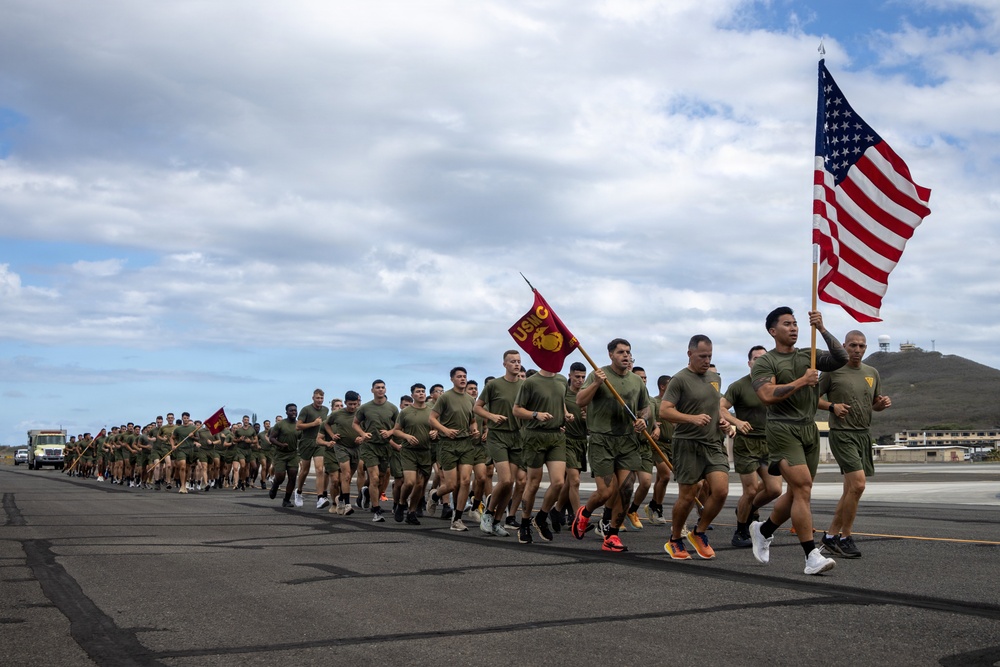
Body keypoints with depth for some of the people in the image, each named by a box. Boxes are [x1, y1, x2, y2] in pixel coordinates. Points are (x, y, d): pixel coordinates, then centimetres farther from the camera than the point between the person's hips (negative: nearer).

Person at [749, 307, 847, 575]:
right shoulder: (764, 362, -1)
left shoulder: (809, 356, 13)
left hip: (809, 430, 6)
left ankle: (763, 530, 33)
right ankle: (812, 556, -13)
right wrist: (802, 381, -13)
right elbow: (767, 395, -16)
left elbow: (841, 359, -1)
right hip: (783, 430, -6)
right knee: (803, 487, -16)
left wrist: (822, 330, -9)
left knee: (797, 492, 11)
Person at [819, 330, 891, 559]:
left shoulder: (872, 373, 14)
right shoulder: (832, 370, -3)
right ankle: (845, 538, -5)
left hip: (864, 434, 7)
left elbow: (875, 404, 22)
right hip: (842, 434, -7)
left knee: (850, 490, 9)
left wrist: (882, 403, 0)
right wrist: (832, 406, -15)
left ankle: (831, 535, 19)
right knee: (858, 484, -18)